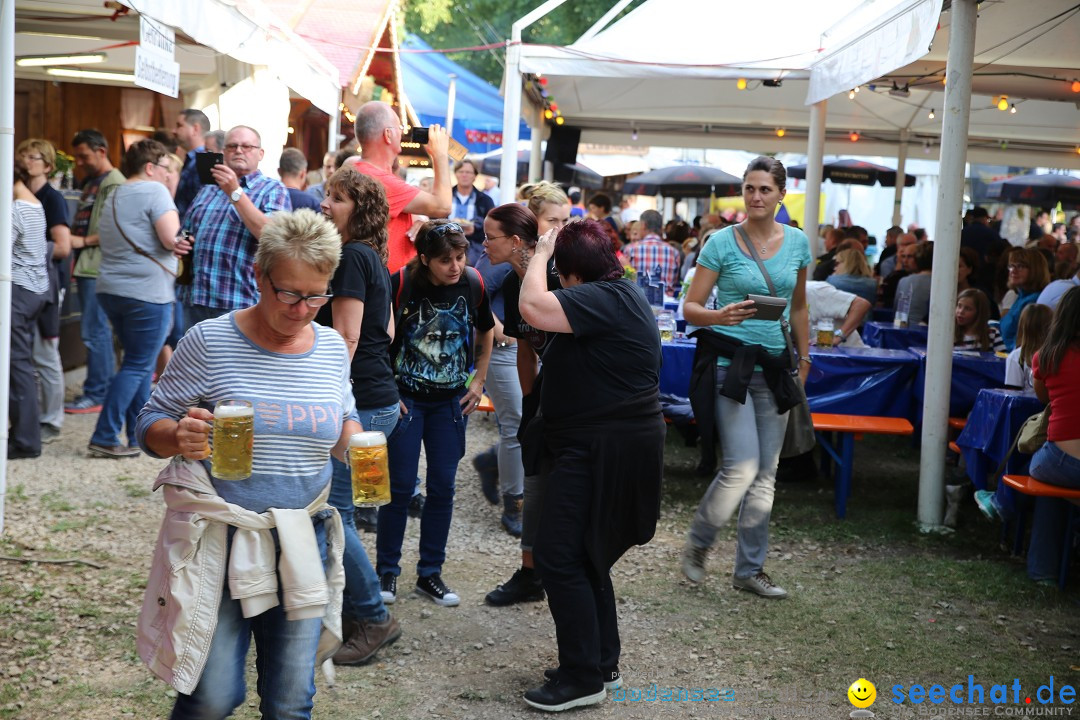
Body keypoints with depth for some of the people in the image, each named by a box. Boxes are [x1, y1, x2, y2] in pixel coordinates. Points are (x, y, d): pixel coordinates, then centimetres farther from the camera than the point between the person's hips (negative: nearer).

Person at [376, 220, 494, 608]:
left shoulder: (473, 283, -6)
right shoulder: (401, 284, -16)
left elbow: (485, 331, 13)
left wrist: (478, 380, 8)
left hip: (451, 400, 3)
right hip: (405, 397, -3)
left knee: (443, 486, 6)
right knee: (400, 485, 0)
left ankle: (430, 573, 18)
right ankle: (387, 571, 15)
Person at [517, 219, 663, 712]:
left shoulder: (605, 298, -19)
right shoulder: (618, 293, 14)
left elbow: (533, 308, -28)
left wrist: (539, 255, -12)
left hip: (606, 451, -11)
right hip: (601, 446, 11)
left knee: (559, 556, -7)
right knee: (584, 556, 18)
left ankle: (583, 676, 0)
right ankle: (602, 663, 27)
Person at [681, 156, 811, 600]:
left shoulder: (797, 243, 7)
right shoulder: (722, 242, -6)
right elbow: (691, 308, -6)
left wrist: (803, 363, 17)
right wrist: (721, 317, -26)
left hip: (775, 366, 5)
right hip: (731, 361, -5)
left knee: (766, 472, 7)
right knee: (742, 466, -13)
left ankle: (750, 569, 18)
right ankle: (697, 544, 12)